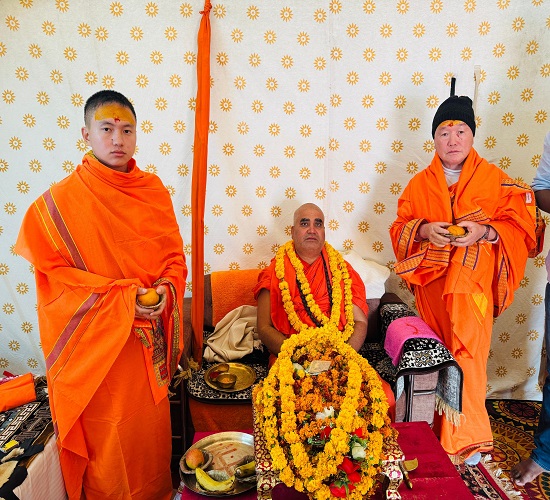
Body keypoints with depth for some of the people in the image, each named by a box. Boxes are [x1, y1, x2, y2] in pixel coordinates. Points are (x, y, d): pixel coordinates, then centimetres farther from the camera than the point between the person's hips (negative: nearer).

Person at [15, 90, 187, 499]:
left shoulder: (153, 190, 3)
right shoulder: (60, 201, -8)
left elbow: (174, 253, 7)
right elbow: (53, 274, -8)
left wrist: (167, 289, -13)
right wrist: (119, 297, -17)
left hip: (149, 337, 4)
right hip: (97, 340, -3)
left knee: (152, 426, 17)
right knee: (108, 436, 9)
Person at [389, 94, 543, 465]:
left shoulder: (496, 180, 4)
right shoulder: (419, 184, 11)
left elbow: (522, 225, 2)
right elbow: (400, 227, 10)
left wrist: (485, 232, -15)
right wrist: (423, 229, -11)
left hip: (473, 282, -2)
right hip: (431, 282, 2)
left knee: (467, 353, -9)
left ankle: (464, 438, 6)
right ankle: (460, 434, 20)